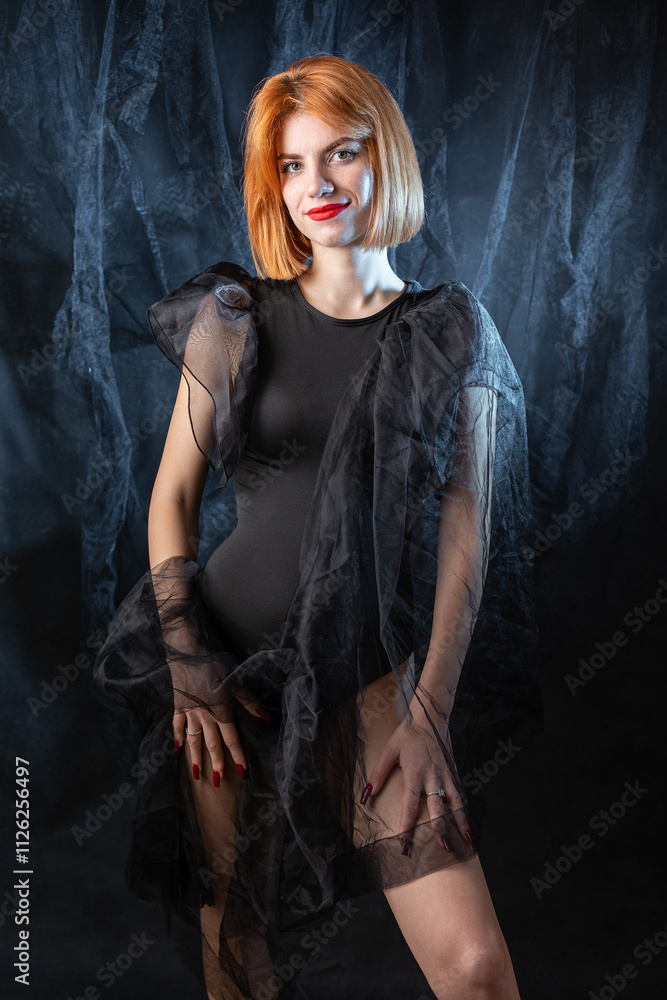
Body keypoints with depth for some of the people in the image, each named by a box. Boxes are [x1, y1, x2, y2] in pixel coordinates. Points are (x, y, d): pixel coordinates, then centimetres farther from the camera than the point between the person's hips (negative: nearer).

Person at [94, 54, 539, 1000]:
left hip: (374, 669, 0)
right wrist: (186, 666, -4)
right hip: (234, 657, 0)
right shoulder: (236, 318, 1)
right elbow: (172, 495, 4)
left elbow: (465, 532, -1)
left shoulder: (452, 330, 2)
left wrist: (429, 712, -6)